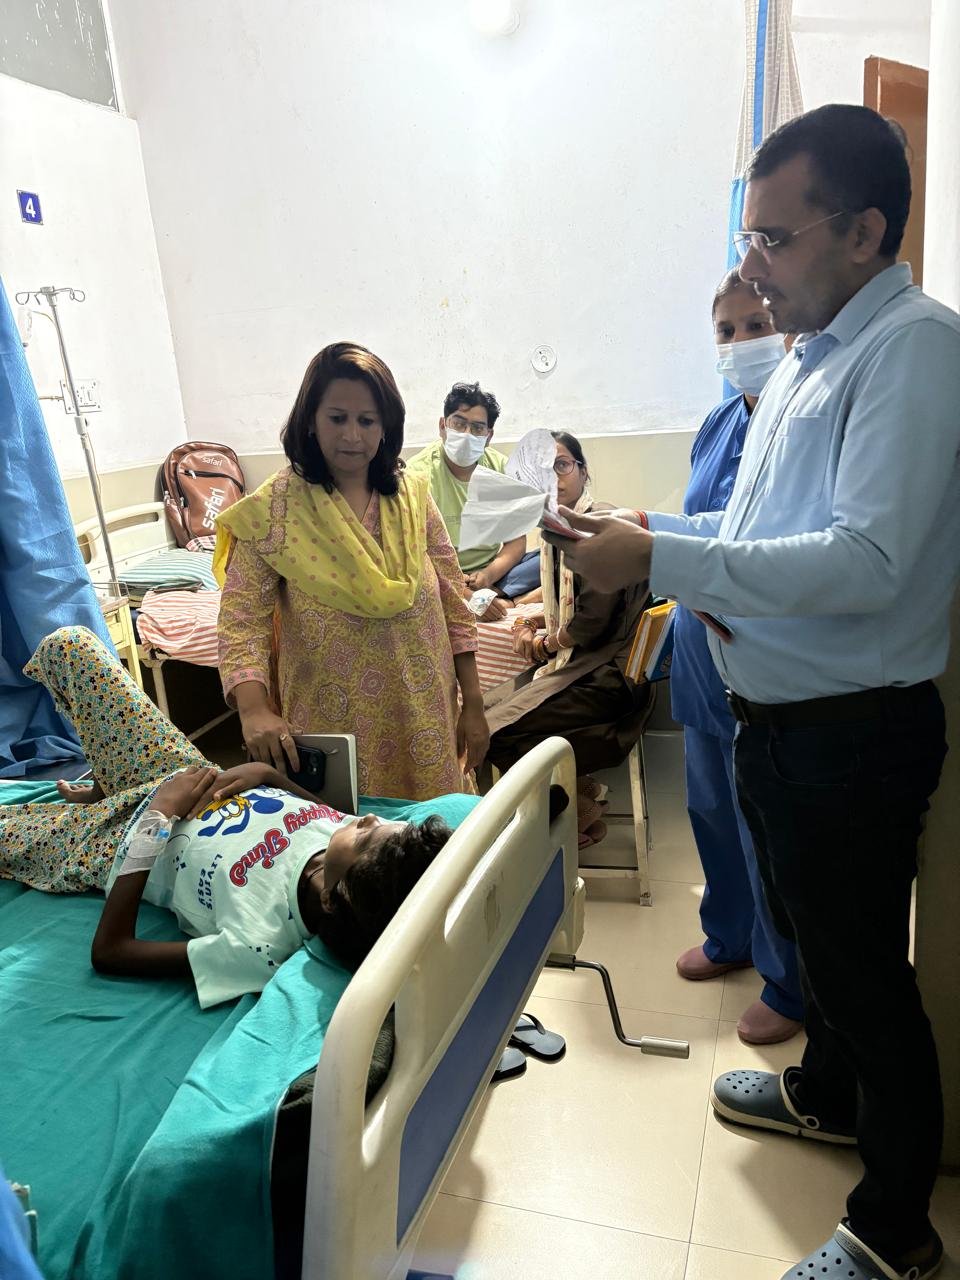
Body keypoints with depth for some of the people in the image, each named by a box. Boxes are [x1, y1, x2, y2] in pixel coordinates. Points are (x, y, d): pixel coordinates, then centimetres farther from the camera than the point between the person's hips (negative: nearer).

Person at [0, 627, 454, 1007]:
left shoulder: (259, 944, -42)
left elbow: (108, 952, -29)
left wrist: (158, 817, -30)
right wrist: (265, 773, -19)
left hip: (119, 841, -5)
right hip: (187, 778, 5)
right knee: (68, 643, 13)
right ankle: (100, 789, 34)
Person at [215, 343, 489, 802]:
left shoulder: (412, 495, 1)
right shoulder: (273, 511, -7)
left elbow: (453, 604, 5)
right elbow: (242, 621, -11)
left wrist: (473, 704, 5)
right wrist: (254, 710, -27)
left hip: (424, 720, 3)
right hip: (333, 724, -2)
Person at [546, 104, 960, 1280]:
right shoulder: (810, 357, 12)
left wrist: (660, 561, -27)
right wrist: (649, 533, 4)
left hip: (851, 731, -9)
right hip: (777, 714, 9)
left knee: (863, 968, 7)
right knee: (808, 927, 26)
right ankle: (826, 1092, 52)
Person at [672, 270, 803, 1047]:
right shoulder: (719, 423, 9)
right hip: (707, 658, 8)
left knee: (768, 828, 5)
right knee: (712, 807, 22)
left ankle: (790, 988, 28)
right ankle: (730, 938, 45)